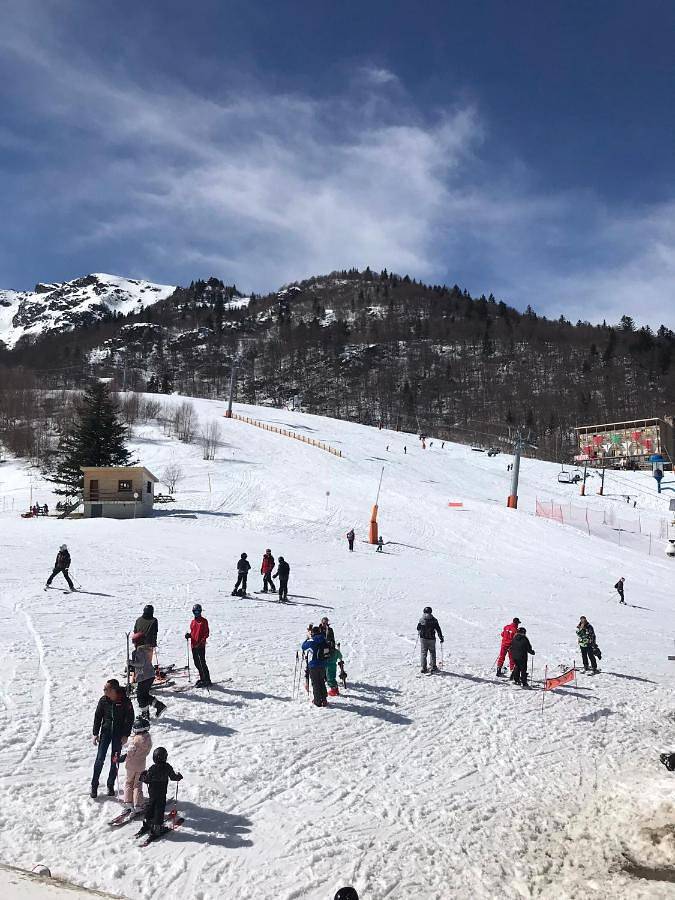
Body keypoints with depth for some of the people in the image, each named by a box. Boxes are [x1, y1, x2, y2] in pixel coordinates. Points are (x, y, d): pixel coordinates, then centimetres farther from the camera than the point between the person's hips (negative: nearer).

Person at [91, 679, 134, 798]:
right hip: (105, 732, 1)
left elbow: (130, 718, -6)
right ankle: (94, 785, 12)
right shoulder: (103, 700, -7)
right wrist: (95, 733, 2)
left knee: (115, 760, 6)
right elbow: (97, 716, 4)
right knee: (100, 759, -2)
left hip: (119, 734, -1)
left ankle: (111, 785, 21)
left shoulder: (125, 701, -13)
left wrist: (126, 735, -8)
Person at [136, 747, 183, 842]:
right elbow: (173, 777, -1)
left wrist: (142, 776, 12)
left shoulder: (152, 768, -12)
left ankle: (147, 823, 29)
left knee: (150, 806, 19)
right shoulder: (168, 768, -11)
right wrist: (179, 776, 19)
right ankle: (157, 827, 6)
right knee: (159, 809, 5)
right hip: (162, 794, -1)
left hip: (152, 792, 1)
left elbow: (147, 780, -8)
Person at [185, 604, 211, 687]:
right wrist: (188, 635, 1)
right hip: (194, 646, 7)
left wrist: (201, 642, -20)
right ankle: (202, 678, 23)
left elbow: (206, 633, -9)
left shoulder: (204, 621, -4)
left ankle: (207, 680, -4)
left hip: (201, 646, -7)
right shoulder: (193, 622, 15)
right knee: (197, 663, 12)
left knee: (202, 663, -8)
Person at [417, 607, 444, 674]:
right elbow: (438, 630, -4)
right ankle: (433, 668, 16)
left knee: (423, 653, 8)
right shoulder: (434, 620, -6)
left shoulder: (421, 620, -4)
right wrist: (441, 638, 6)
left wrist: (419, 633, 32)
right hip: (431, 639, 0)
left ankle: (424, 668, 4)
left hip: (423, 639, 0)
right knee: (432, 653, 15)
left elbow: (418, 628, 9)